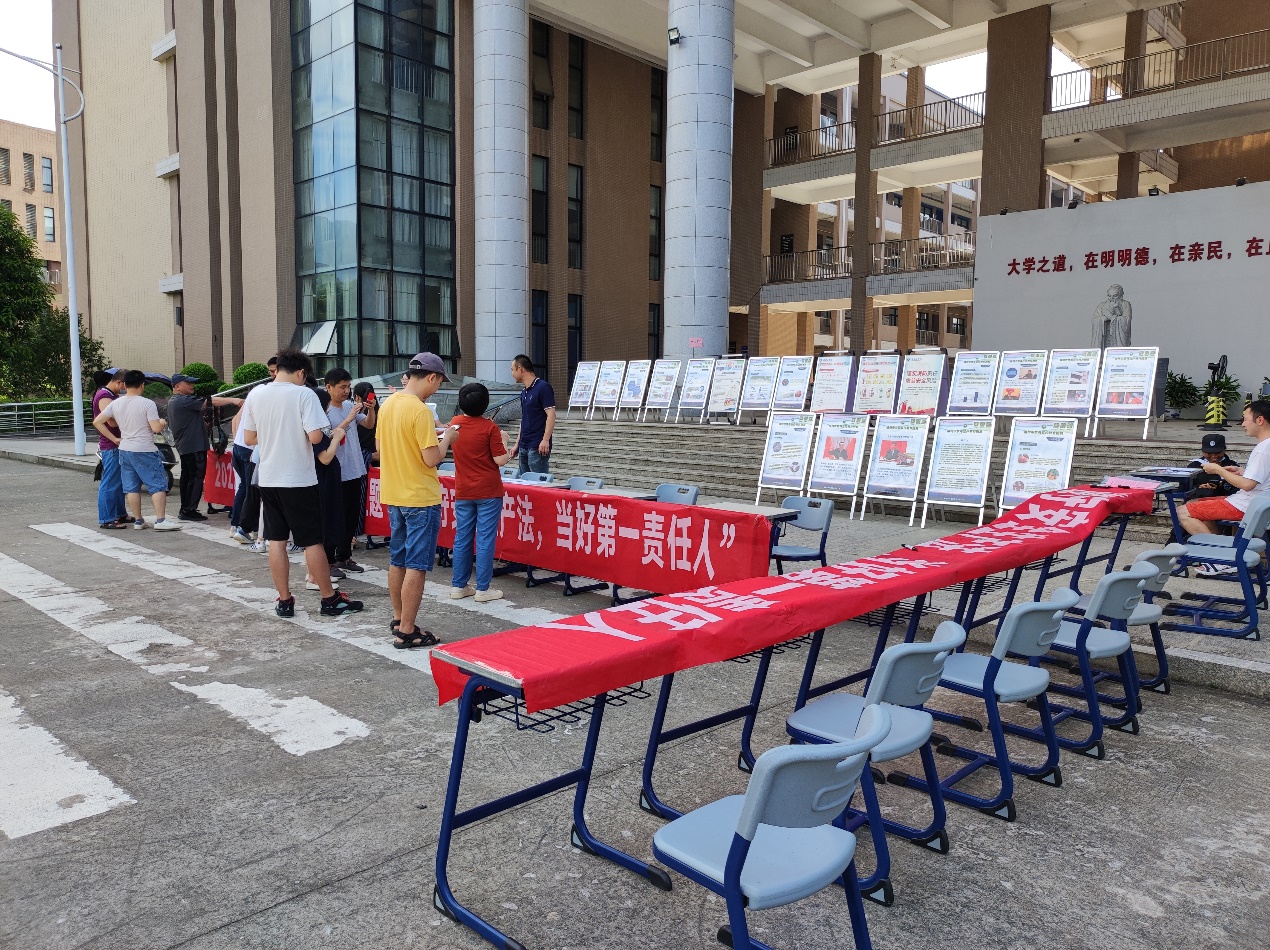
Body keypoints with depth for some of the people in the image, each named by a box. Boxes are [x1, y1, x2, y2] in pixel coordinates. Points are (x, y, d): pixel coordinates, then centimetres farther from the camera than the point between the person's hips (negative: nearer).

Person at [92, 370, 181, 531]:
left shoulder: (116, 404, 3)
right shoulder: (147, 404, -13)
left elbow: (97, 422, 4)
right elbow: (156, 428, -17)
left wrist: (113, 438, 8)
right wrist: (163, 423, 5)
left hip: (124, 450, 6)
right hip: (145, 451, -6)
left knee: (131, 487, 10)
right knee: (158, 485, -1)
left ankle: (138, 520, 15)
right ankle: (160, 520, -7)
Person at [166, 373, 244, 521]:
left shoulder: (172, 402, 18)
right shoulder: (184, 400, -15)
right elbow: (208, 402, -24)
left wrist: (202, 423, 18)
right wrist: (232, 400, -29)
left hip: (183, 446, 11)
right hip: (194, 446, -11)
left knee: (187, 477, 15)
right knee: (196, 477, -7)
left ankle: (185, 509, 20)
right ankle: (189, 511, -7)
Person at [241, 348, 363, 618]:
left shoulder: (255, 394, 2)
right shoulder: (304, 394, -11)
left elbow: (248, 438, 6)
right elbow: (315, 437, -19)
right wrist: (299, 434, 3)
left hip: (268, 479, 4)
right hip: (299, 480, -4)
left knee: (276, 541, 10)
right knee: (312, 542, 4)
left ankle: (284, 601, 15)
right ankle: (330, 599, 12)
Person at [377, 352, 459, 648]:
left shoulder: (387, 405, 6)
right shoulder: (420, 411, -19)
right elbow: (432, 458, -21)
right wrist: (447, 438, -2)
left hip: (392, 495, 9)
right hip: (420, 498, -8)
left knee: (397, 560, 18)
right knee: (416, 566, -2)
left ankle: (398, 618, 29)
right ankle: (407, 631, 3)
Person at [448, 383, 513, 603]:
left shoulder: (455, 423, 3)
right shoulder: (489, 427, -13)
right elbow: (501, 460, -14)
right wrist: (503, 441, 2)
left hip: (463, 492, 5)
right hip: (488, 492, -5)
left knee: (462, 538, 11)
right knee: (485, 539, 0)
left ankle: (458, 586, 16)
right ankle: (482, 589, 2)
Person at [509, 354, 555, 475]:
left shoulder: (543, 387, -10)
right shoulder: (524, 392, 17)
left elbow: (551, 415, -16)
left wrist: (545, 440, -23)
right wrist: (517, 443, 21)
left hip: (538, 447, -9)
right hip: (524, 447, 9)